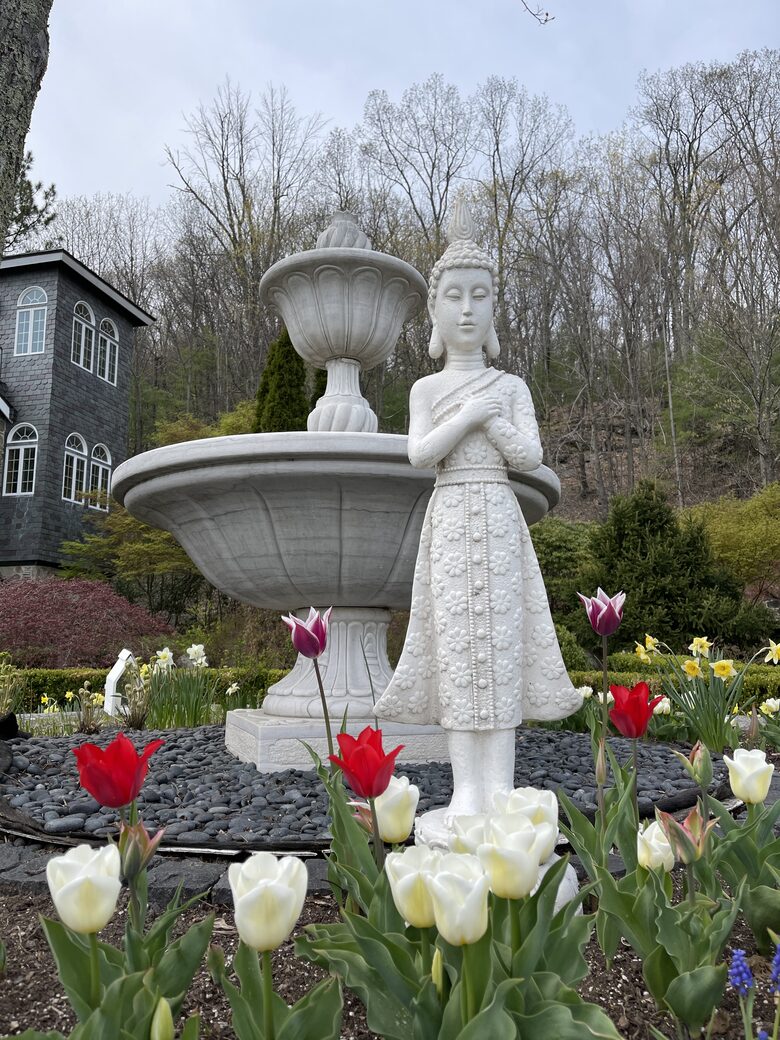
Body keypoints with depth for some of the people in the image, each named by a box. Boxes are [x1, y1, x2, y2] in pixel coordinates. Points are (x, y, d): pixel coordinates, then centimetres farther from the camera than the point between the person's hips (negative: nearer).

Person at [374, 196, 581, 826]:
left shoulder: (512, 387, 11)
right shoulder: (426, 388, 11)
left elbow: (530, 457, -1)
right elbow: (419, 454, -5)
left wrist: (489, 418, -6)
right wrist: (469, 415, -11)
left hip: (499, 518, 0)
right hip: (449, 519, 0)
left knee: (500, 639, -4)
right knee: (455, 641, -4)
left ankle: (500, 789, 2)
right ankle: (465, 790, 2)